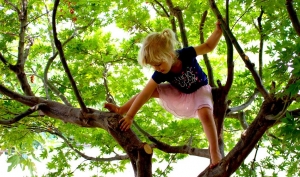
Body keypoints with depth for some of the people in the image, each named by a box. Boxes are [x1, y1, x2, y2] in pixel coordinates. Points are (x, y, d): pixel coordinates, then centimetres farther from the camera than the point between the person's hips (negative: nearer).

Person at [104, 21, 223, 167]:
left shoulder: (186, 54, -32)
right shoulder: (160, 74, -25)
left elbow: (208, 46, -16)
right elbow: (145, 93, -26)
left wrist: (218, 30, -31)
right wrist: (129, 115, -28)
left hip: (199, 90, -3)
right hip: (180, 93, 3)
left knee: (205, 114, -33)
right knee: (153, 90, -12)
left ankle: (215, 152, -24)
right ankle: (121, 110, 3)